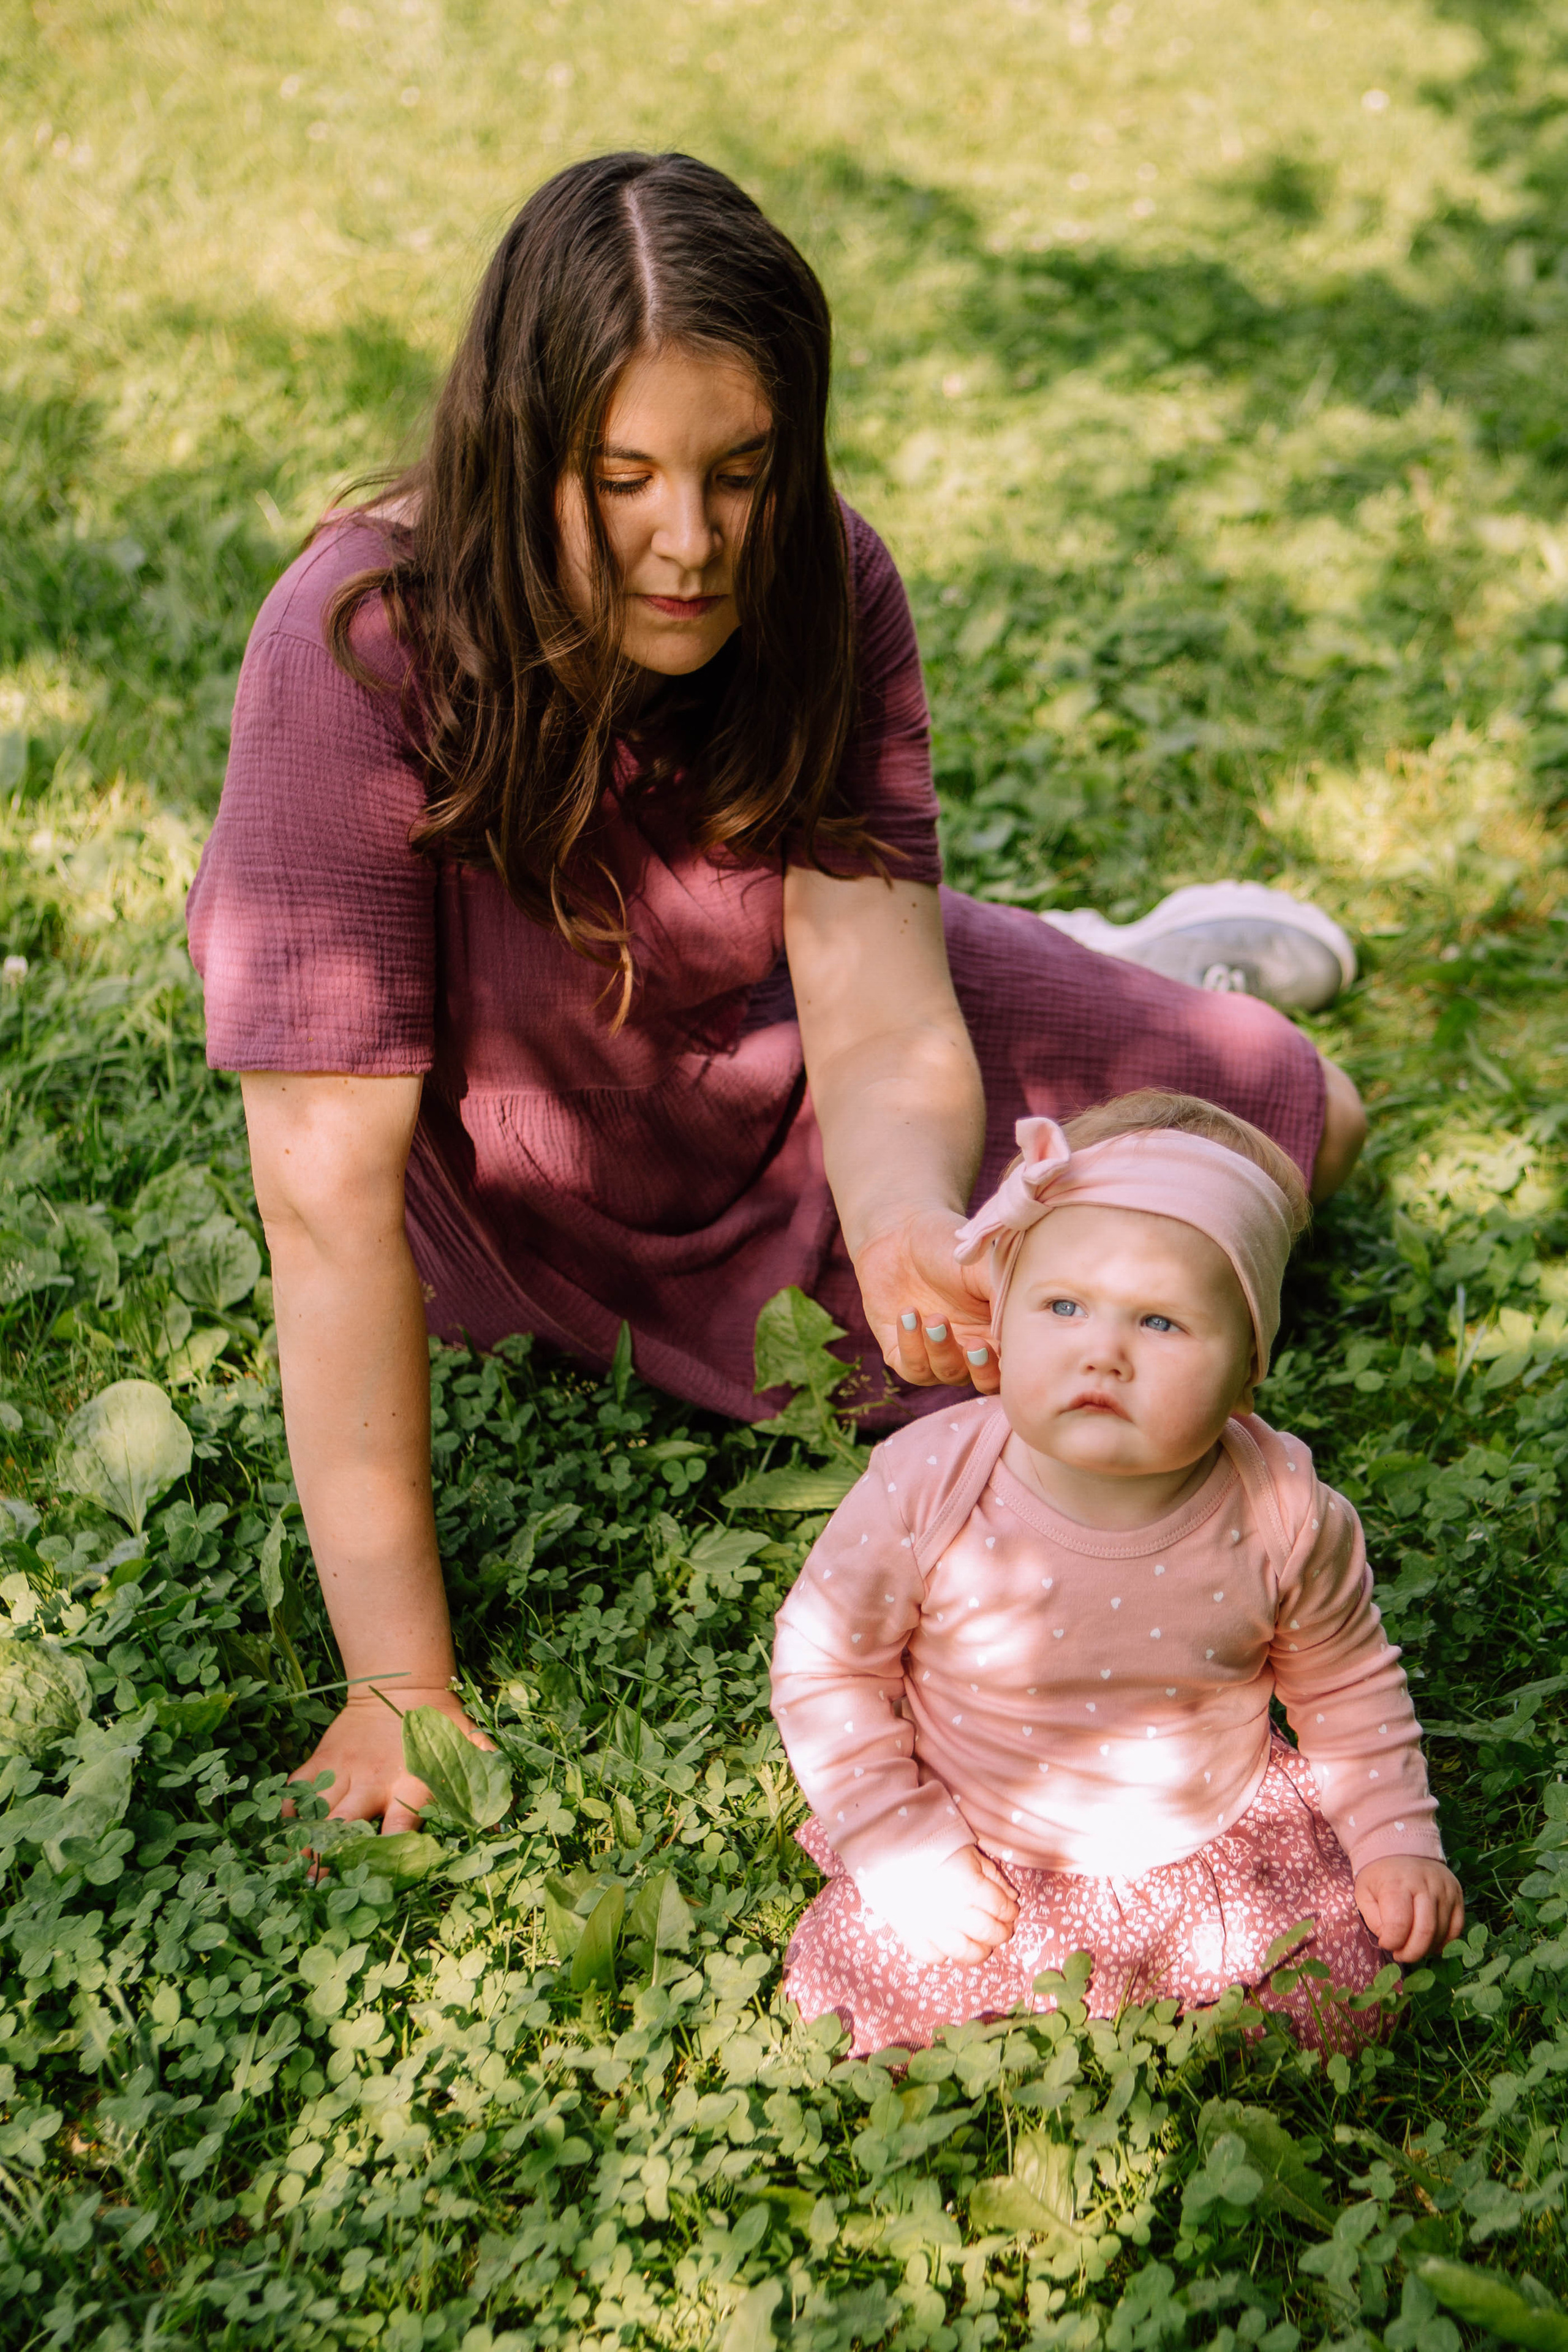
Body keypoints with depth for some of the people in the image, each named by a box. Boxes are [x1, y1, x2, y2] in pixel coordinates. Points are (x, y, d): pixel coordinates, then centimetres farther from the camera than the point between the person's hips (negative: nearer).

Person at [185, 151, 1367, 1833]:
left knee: (1294, 1123, 6)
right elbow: (330, 1184, -38)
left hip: (772, 1076, 2)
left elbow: (881, 1021, -30)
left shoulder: (827, 593, -25)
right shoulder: (359, 653, -37)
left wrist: (906, 1226, -54)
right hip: (528, 1165, -2)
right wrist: (398, 1682, -37)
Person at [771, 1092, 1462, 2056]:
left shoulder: (1284, 1516, -20)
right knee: (858, 1988, -13)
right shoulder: (927, 1488, -24)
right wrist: (909, 1855, -12)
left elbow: (1349, 1684, 1)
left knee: (1341, 2001, -10)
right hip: (986, 1864, 0)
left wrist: (1397, 1840, 2)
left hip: (1217, 1844, 1)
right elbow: (826, 1664, -10)